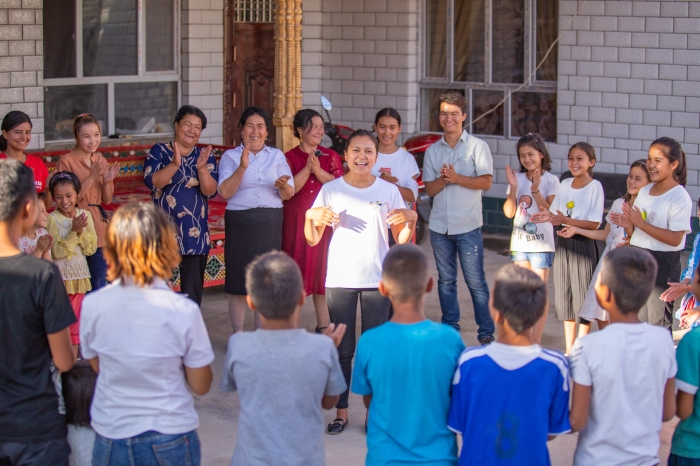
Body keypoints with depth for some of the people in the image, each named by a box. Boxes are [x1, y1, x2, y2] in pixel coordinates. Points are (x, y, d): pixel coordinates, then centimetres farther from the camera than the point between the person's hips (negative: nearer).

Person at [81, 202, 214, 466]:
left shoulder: (92, 305, -12)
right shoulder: (183, 311, -18)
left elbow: (96, 366, 4)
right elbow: (201, 385, -8)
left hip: (111, 436, 2)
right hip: (170, 438, -2)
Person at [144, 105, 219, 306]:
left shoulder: (206, 156, 7)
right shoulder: (159, 151, 3)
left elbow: (210, 191, -5)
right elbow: (152, 181, -13)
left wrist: (202, 168, -21)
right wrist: (174, 164, -25)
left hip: (195, 232, 1)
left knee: (193, 288, 2)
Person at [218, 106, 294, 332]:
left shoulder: (277, 156, 11)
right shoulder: (230, 156, 4)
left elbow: (288, 195, 4)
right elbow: (225, 192, -10)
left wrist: (283, 186, -19)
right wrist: (242, 168, -21)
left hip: (270, 222, 2)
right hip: (240, 222, -2)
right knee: (239, 280, -1)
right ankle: (238, 335, 9)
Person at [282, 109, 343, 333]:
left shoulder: (330, 156, 9)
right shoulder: (289, 158, 3)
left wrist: (318, 170, -15)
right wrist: (307, 168, -17)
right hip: (296, 223, -1)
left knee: (322, 270, 2)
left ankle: (323, 326, 9)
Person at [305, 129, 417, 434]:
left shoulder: (388, 191, 3)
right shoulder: (331, 191, 2)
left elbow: (401, 241, 5)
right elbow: (312, 240, 3)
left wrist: (411, 221, -14)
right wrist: (311, 217, -15)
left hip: (378, 279, 0)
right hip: (340, 279, 0)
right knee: (342, 349, 5)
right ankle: (341, 411, 14)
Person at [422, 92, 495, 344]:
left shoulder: (477, 146, 0)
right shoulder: (433, 151, 11)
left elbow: (486, 182, -8)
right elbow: (429, 189, 6)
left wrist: (457, 178, -18)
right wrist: (443, 180, -14)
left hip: (468, 226, -4)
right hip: (439, 226, 4)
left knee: (475, 281, -4)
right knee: (445, 280, 10)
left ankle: (486, 332, 2)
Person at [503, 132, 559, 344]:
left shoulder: (550, 180, -6)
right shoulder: (518, 178, 5)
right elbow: (509, 212, -1)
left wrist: (535, 190, -23)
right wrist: (513, 187, -13)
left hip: (541, 244, -4)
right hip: (519, 243, 4)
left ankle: (536, 341, 3)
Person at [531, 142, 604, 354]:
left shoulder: (595, 186, -10)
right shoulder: (565, 184, 8)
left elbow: (594, 223, -14)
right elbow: (556, 214, 9)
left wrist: (566, 221, -26)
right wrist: (549, 216, -13)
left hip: (583, 245, -6)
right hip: (563, 244, 6)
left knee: (582, 297, -1)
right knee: (564, 296, 10)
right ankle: (568, 349, 19)